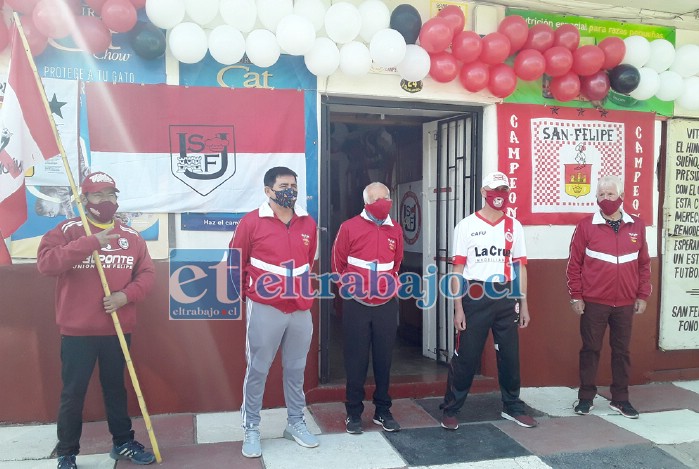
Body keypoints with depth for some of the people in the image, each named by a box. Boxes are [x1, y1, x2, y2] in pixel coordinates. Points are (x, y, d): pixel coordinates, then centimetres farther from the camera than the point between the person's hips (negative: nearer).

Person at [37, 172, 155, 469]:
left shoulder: (131, 236, 5)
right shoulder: (67, 231, -5)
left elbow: (147, 273, 4)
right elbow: (45, 263, -21)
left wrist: (126, 295, -14)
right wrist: (90, 242, -27)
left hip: (118, 330, 3)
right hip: (77, 331, -3)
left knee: (116, 387, 17)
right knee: (73, 392, 7)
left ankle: (123, 442, 30)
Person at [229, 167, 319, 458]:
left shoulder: (308, 223, 5)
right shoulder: (252, 221, -7)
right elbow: (235, 263, 1)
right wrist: (249, 295, 7)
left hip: (301, 310, 4)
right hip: (265, 310, -4)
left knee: (296, 369, 14)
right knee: (257, 370, 7)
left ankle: (295, 423, 30)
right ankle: (251, 429, 21)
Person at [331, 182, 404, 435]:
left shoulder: (395, 230, 7)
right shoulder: (349, 227, -6)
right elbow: (338, 264, 1)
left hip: (387, 305, 3)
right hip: (357, 305, -3)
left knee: (384, 359, 10)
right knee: (356, 361, 4)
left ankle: (383, 411, 23)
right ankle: (354, 413, 17)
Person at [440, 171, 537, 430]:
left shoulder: (514, 226, 8)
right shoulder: (467, 225, -2)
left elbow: (520, 266, 10)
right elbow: (458, 269, -4)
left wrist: (523, 304, 6)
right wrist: (458, 308, -9)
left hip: (506, 298, 4)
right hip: (475, 298, -3)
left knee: (510, 355, 12)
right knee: (465, 357, 1)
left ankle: (512, 407, 29)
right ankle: (450, 410, 14)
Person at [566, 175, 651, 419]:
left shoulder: (637, 226, 4)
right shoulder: (586, 225, -5)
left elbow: (644, 264, 9)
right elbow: (574, 264, -4)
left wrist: (642, 295, 6)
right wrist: (576, 296, -6)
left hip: (625, 304, 3)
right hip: (593, 303, -3)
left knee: (622, 351, 12)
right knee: (590, 349, 7)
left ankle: (620, 399, 26)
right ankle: (586, 398, 19)